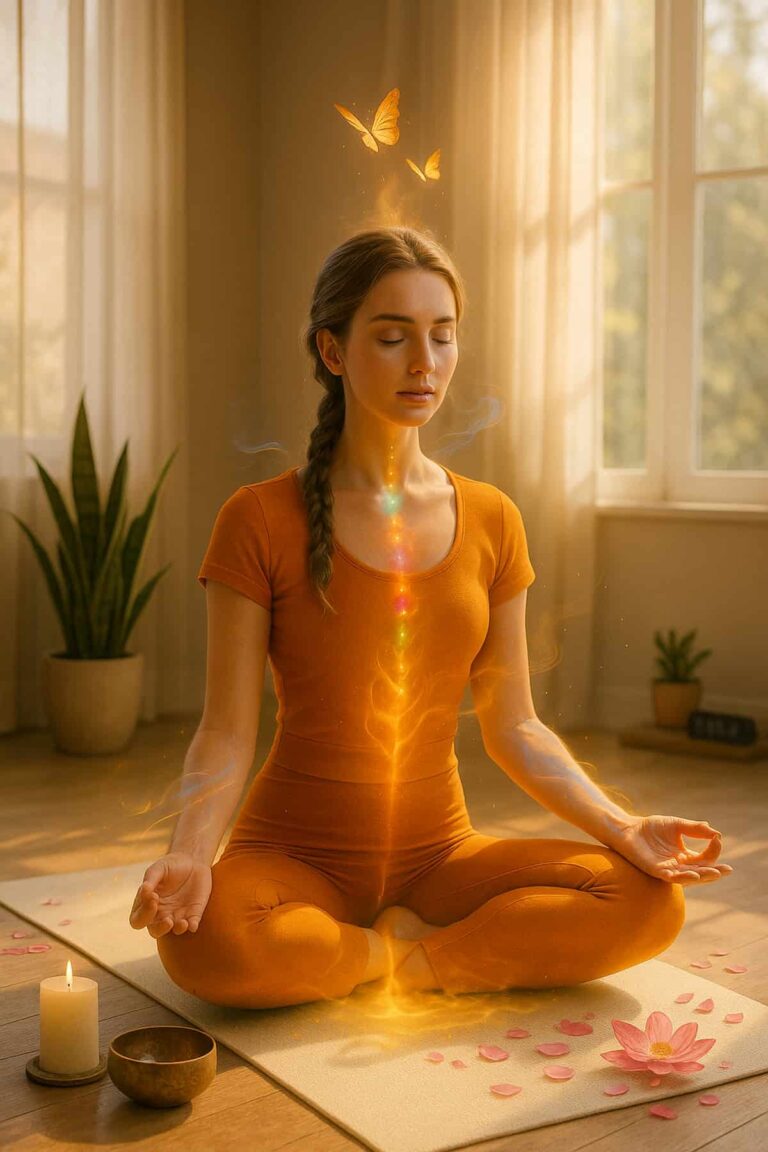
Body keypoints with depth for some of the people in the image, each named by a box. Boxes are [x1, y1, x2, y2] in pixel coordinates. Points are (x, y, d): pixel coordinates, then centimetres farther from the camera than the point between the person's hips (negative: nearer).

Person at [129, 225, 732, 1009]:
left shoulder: (491, 521, 4)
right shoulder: (260, 522, -7)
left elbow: (512, 725, 6)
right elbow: (227, 732, -9)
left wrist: (623, 827, -9)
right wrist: (189, 851, -29)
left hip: (439, 852, 3)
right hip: (294, 855, -3)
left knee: (651, 900, -20)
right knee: (205, 945, -36)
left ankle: (403, 957, -8)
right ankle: (415, 947, -9)